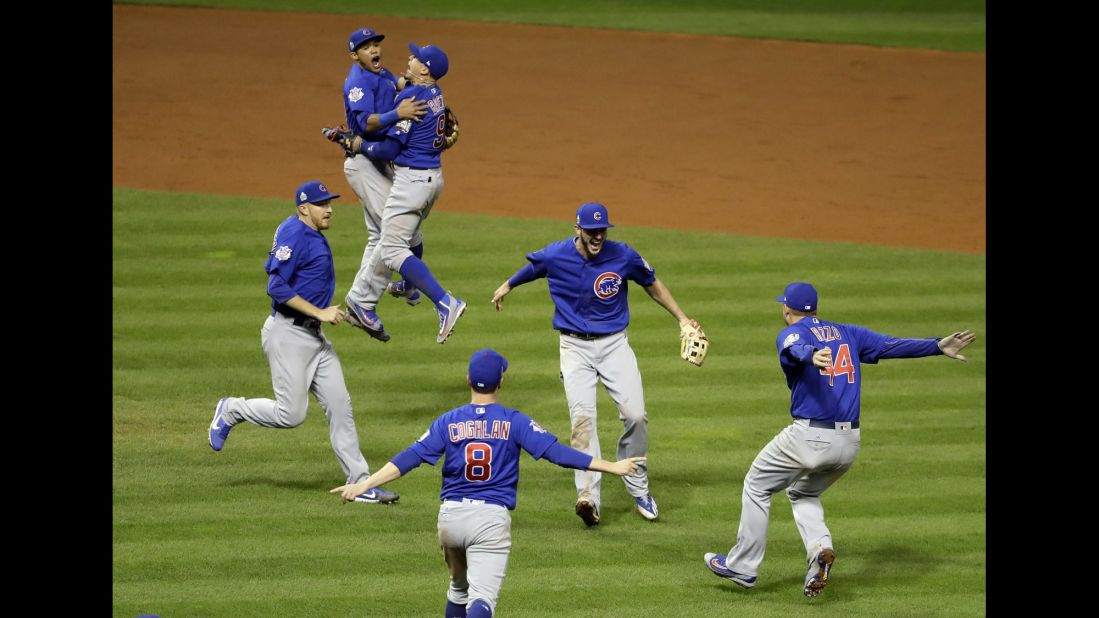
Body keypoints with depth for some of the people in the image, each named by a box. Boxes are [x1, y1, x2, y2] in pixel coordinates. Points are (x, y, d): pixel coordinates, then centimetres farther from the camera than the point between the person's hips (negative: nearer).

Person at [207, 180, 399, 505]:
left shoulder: (313, 236, 14)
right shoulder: (294, 234, -16)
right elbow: (277, 287, -23)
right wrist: (319, 312, -22)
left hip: (314, 335, 10)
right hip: (287, 333, -10)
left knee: (339, 405, 3)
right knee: (291, 414, -8)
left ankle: (360, 481, 3)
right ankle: (231, 410, 17)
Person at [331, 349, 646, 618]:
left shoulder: (449, 422, 4)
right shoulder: (514, 422, -1)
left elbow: (409, 458, -4)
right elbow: (557, 452, -7)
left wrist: (364, 486, -6)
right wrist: (610, 466, -3)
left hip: (451, 517, 3)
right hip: (492, 518, -3)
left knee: (460, 586, 26)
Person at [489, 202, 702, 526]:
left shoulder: (623, 256, -9)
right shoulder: (554, 256, -9)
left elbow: (653, 285, 8)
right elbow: (531, 268, 16)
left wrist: (683, 319, 7)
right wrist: (507, 286, 33)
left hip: (615, 344, 1)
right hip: (575, 347, -1)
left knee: (635, 415, -12)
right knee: (582, 416, -19)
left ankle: (638, 488, 11)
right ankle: (589, 497, -28)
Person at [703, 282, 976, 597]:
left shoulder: (791, 334, -3)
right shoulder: (847, 334, 15)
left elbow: (797, 349, -27)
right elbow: (891, 345, 5)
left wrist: (812, 356, -50)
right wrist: (938, 346, 2)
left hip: (809, 437, -6)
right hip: (849, 443, 6)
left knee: (757, 486, 14)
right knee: (802, 493, 28)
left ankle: (743, 566, 14)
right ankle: (820, 547, 0)